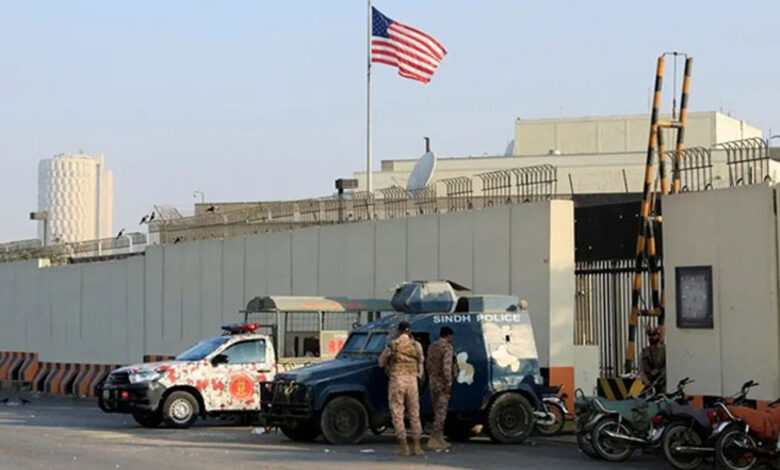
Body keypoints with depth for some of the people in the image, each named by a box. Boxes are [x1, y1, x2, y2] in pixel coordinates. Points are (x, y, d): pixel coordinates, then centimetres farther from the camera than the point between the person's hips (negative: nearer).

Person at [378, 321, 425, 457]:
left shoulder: (393, 345, -5)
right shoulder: (416, 345, 3)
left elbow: (381, 362, 4)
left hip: (397, 380, -3)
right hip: (412, 381, 3)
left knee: (397, 414, 2)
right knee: (414, 414, 11)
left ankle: (403, 447, -2)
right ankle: (417, 446, 10)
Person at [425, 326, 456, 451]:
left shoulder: (432, 347, 12)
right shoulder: (447, 347, -12)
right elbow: (446, 367, -20)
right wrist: (449, 384, -17)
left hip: (433, 383, 8)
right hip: (442, 383, -8)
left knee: (438, 412, 14)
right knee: (441, 412, -6)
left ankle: (439, 439, 19)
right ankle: (434, 440, -9)